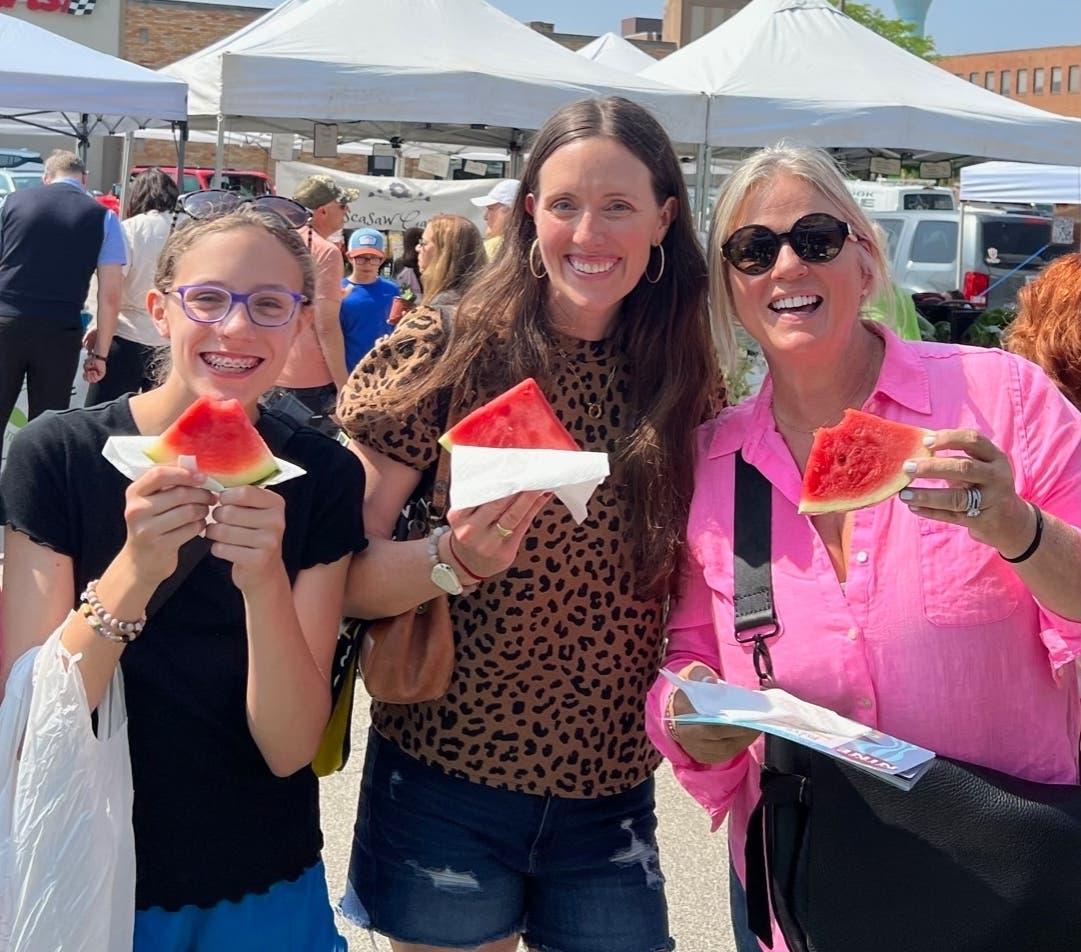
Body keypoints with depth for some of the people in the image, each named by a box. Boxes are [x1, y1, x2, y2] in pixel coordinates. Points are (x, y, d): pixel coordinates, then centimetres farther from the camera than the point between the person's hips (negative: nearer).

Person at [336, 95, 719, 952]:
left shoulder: (686, 381, 0)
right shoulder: (446, 352, -10)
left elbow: (691, 580, 10)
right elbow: (340, 574, -12)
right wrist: (454, 559, -29)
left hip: (611, 795, 3)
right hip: (444, 784, -3)